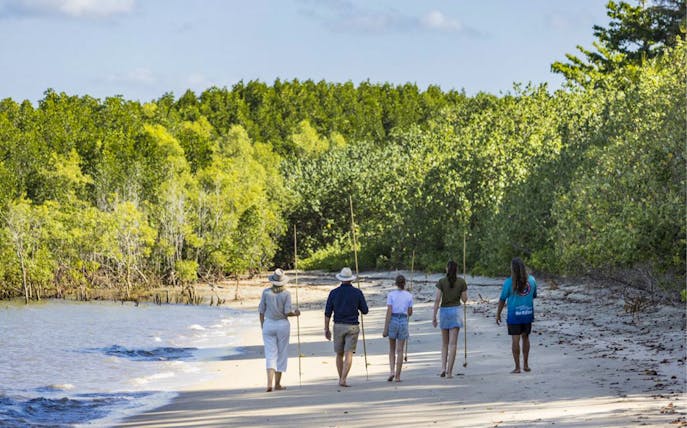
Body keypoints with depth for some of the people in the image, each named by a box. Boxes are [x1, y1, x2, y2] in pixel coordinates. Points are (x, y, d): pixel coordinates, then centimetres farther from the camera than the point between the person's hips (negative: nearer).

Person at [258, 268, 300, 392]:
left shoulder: (266, 292, -2)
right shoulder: (286, 294, -8)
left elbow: (261, 311, 1)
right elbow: (287, 312, -12)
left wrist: (262, 326, 11)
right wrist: (295, 313, 8)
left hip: (268, 325, 1)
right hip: (282, 325, -1)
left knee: (270, 354, 1)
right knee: (281, 354, 10)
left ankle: (269, 382, -16)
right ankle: (277, 383, 14)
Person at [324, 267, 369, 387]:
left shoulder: (334, 293, 0)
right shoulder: (357, 293, -3)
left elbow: (327, 313, -1)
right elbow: (365, 311, 2)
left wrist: (326, 329, 5)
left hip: (338, 326, 2)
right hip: (352, 327, -2)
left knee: (339, 354, 15)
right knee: (349, 354, -5)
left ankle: (341, 379, 22)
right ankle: (343, 379, -18)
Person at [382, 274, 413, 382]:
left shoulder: (391, 295, -4)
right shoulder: (409, 296, 1)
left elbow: (389, 312, -9)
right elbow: (410, 313, 7)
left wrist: (385, 329, -7)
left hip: (392, 321, -1)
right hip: (404, 322, 1)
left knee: (392, 349, 14)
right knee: (400, 350, 5)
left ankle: (392, 371, -4)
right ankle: (397, 375, 3)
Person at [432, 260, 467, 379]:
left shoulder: (441, 282, -3)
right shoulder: (462, 282, -1)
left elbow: (437, 299, -8)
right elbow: (464, 299, 2)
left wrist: (434, 317, -4)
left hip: (444, 311, 0)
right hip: (456, 311, 0)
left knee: (444, 342, 15)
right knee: (453, 343, -1)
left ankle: (443, 367, 3)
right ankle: (449, 371, -6)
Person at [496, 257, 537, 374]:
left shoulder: (509, 282, -11)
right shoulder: (531, 280, 1)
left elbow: (502, 300, -6)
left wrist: (498, 314, 7)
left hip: (514, 315, -4)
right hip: (528, 313, 4)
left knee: (515, 340, 0)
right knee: (525, 338, 17)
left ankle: (517, 367, 0)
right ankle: (526, 364, 21)